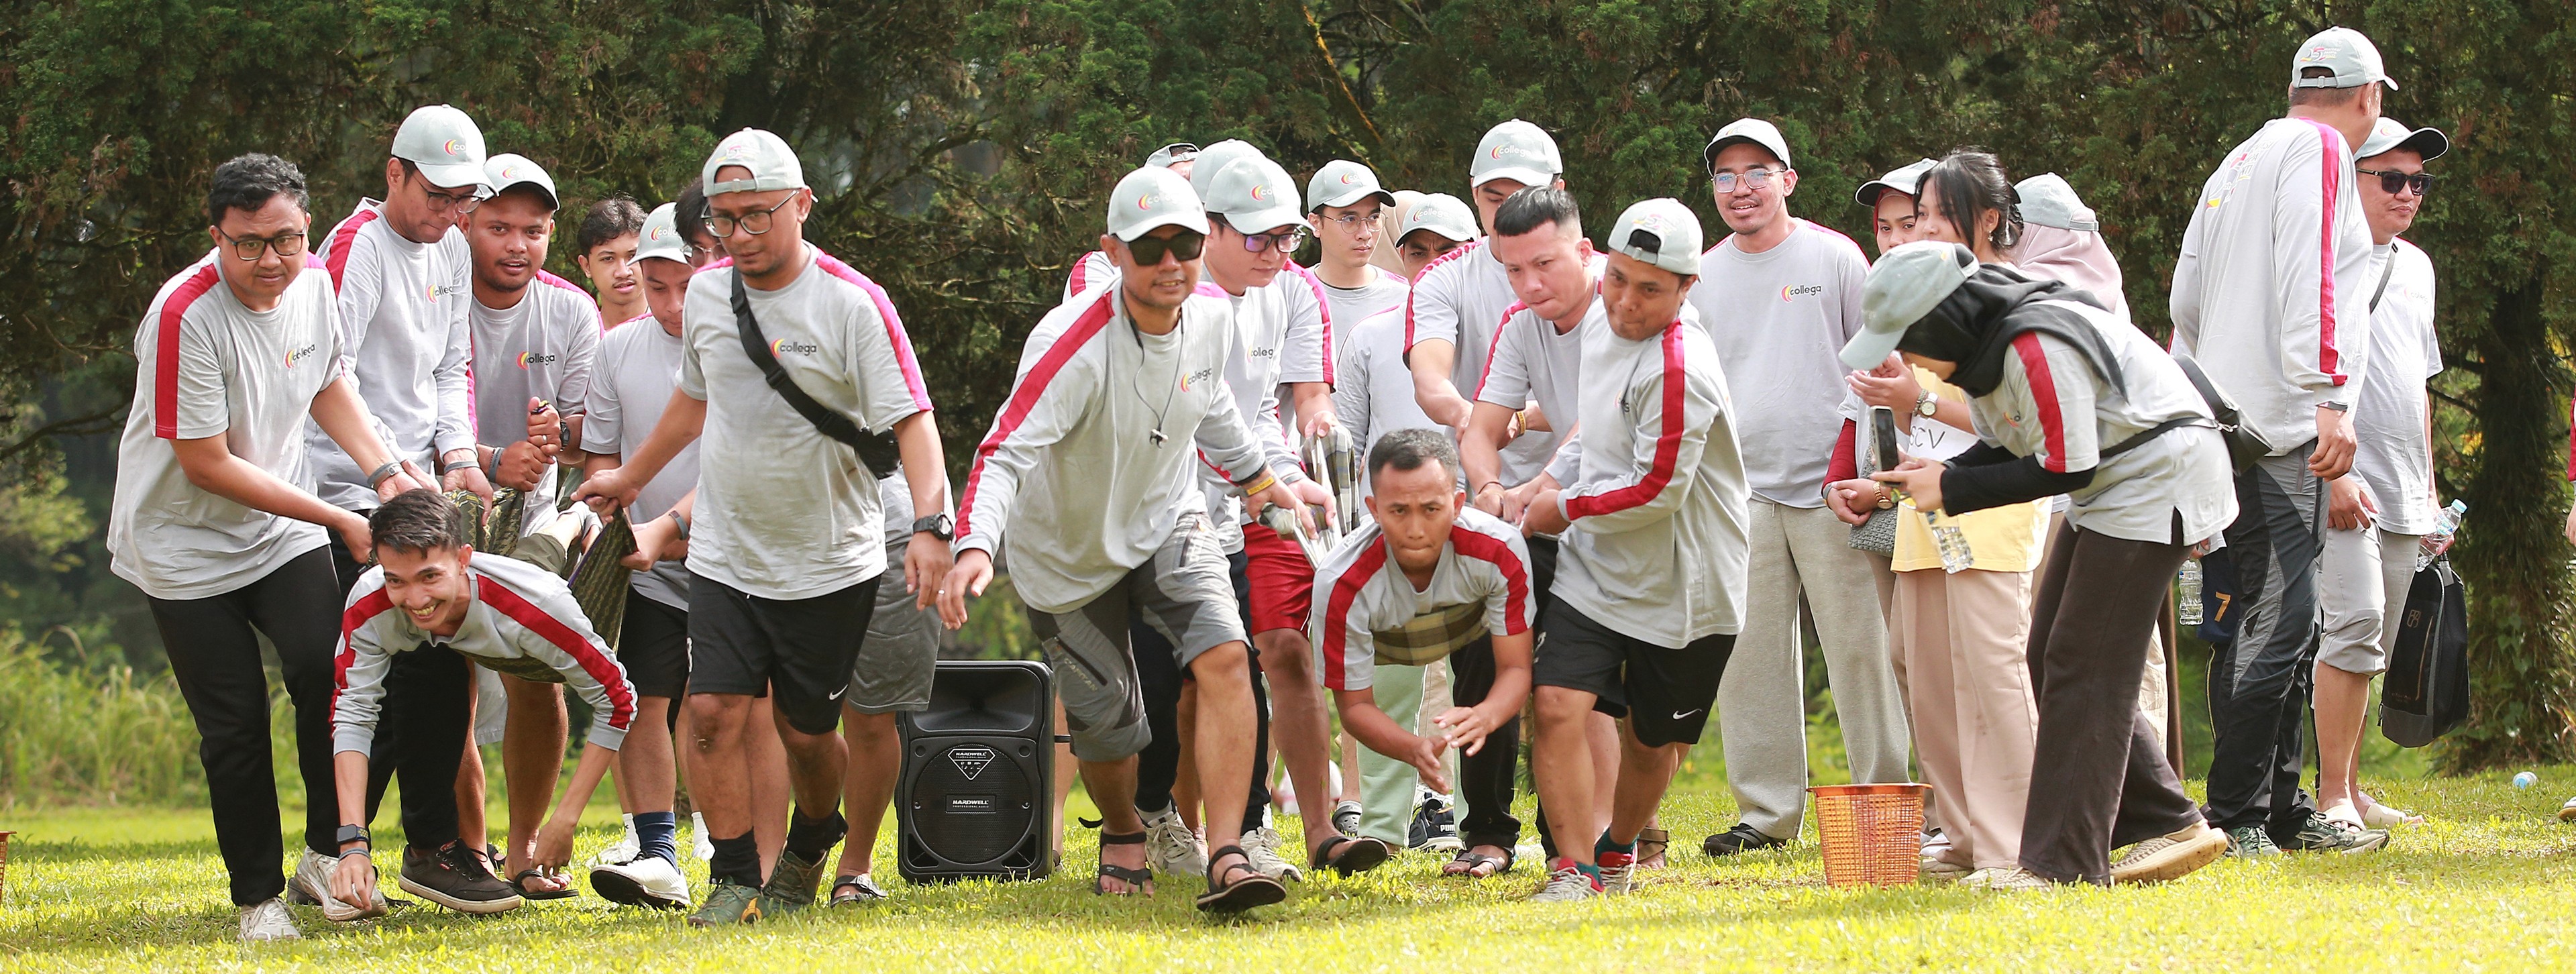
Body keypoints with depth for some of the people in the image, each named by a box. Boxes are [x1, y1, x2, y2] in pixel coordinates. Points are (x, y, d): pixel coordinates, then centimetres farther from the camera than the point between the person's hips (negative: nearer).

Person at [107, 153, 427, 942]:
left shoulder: (313, 285, -5)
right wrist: (341, 521, -21)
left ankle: (327, 857, -2)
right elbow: (206, 465, -23)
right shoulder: (186, 316, -26)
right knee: (234, 726, -3)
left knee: (327, 669, -16)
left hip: (283, 535, 4)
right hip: (184, 544, -4)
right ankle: (257, 896, 12)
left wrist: (385, 473, -1)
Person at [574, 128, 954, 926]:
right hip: (725, 555, 4)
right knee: (714, 713, -10)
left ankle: (809, 847, 34)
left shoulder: (850, 304, -14)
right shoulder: (707, 294, 3)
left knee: (807, 731, 5)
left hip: (829, 563, -4)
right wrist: (631, 478, 32)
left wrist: (930, 526, -31)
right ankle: (734, 879, 0)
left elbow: (911, 420, -18)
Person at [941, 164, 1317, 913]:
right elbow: (1007, 453, -41)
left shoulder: (1212, 316, -12)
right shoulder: (1073, 344, -32)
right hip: (1070, 549, -4)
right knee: (1106, 716, 4)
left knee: (1225, 658, -21)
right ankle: (1124, 836, 39)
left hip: (1168, 521, 4)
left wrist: (1258, 478, 27)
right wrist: (974, 547, -58)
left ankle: (1226, 858, -24)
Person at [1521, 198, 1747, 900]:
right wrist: (1548, 485, 14)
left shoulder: (1679, 371, -23)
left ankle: (1618, 852, 36)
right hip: (1593, 574, 5)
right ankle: (1576, 869, -9)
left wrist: (1565, 510, -10)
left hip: (1678, 591, -5)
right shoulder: (1602, 324, 2)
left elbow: (1658, 491, -21)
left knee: (1651, 739, 10)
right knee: (1560, 706, -14)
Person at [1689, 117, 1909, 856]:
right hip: (1740, 492, 4)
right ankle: (1767, 810, 7)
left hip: (1829, 490, -4)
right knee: (1750, 656, 1)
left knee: (1858, 649, -6)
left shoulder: (1835, 259, 2)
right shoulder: (1702, 278, 13)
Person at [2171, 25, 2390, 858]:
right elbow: (2311, 279, -18)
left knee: (2286, 621, 13)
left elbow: (2185, 301, 24)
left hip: (2226, 429, 10)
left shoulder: (2238, 165, 22)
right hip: (2280, 434, -10)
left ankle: (2282, 811, 16)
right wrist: (2331, 399, -24)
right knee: (2277, 619, -11)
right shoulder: (2319, 150, -5)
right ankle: (2233, 815, -14)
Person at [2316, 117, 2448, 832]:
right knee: (2355, 621, -19)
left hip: (2402, 496, 8)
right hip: (2344, 485, -8)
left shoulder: (2415, 266, 20)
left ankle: (2347, 793, 13)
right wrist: (2335, 470, -20)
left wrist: (2429, 490, 23)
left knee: (2370, 650, 8)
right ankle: (2332, 797, -18)